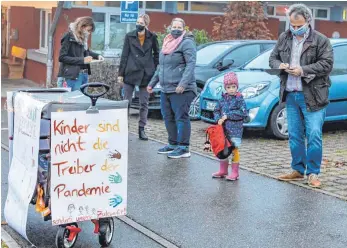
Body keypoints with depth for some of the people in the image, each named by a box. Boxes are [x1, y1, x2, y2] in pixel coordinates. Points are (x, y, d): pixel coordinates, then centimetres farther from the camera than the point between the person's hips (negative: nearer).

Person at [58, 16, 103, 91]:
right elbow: (62, 57, -16)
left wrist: (97, 56, 8)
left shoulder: (83, 38, 9)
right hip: (73, 75, -7)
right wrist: (82, 60, -20)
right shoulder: (69, 37, -11)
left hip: (84, 74, 8)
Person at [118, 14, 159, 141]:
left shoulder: (152, 37, 2)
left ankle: (141, 129, 13)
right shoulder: (129, 36, 1)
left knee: (144, 104, 6)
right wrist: (121, 73, 0)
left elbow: (156, 53, 14)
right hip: (130, 73, 0)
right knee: (127, 102, 3)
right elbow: (124, 55, 2)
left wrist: (154, 68, 6)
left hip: (146, 74, 1)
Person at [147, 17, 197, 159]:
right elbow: (161, 66, 28)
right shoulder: (167, 43, 20)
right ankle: (173, 144, 23)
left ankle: (183, 148, -4)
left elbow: (191, 65, -17)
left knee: (181, 118, -7)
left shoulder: (187, 43, -6)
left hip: (181, 90, -8)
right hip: (165, 89, 8)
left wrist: (183, 84, -27)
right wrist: (152, 83, 27)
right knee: (168, 118, 12)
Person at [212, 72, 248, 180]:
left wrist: (227, 116, -16)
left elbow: (242, 113, -15)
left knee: (234, 150, -2)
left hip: (235, 130, -5)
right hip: (223, 129, 5)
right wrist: (218, 119, -7)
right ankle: (223, 170, 25)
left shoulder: (239, 99, -6)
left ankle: (235, 172, 6)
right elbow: (216, 110, 13)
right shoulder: (222, 99, 10)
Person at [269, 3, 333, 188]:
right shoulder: (283, 38, 10)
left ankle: (313, 173, 6)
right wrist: (280, 65, -8)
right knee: (294, 135, 12)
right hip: (291, 95, 5)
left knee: (314, 135, -5)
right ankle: (298, 170, 24)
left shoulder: (320, 40, -5)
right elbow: (273, 58, 16)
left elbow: (327, 64, -11)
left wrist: (303, 70, -19)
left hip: (312, 96, -5)